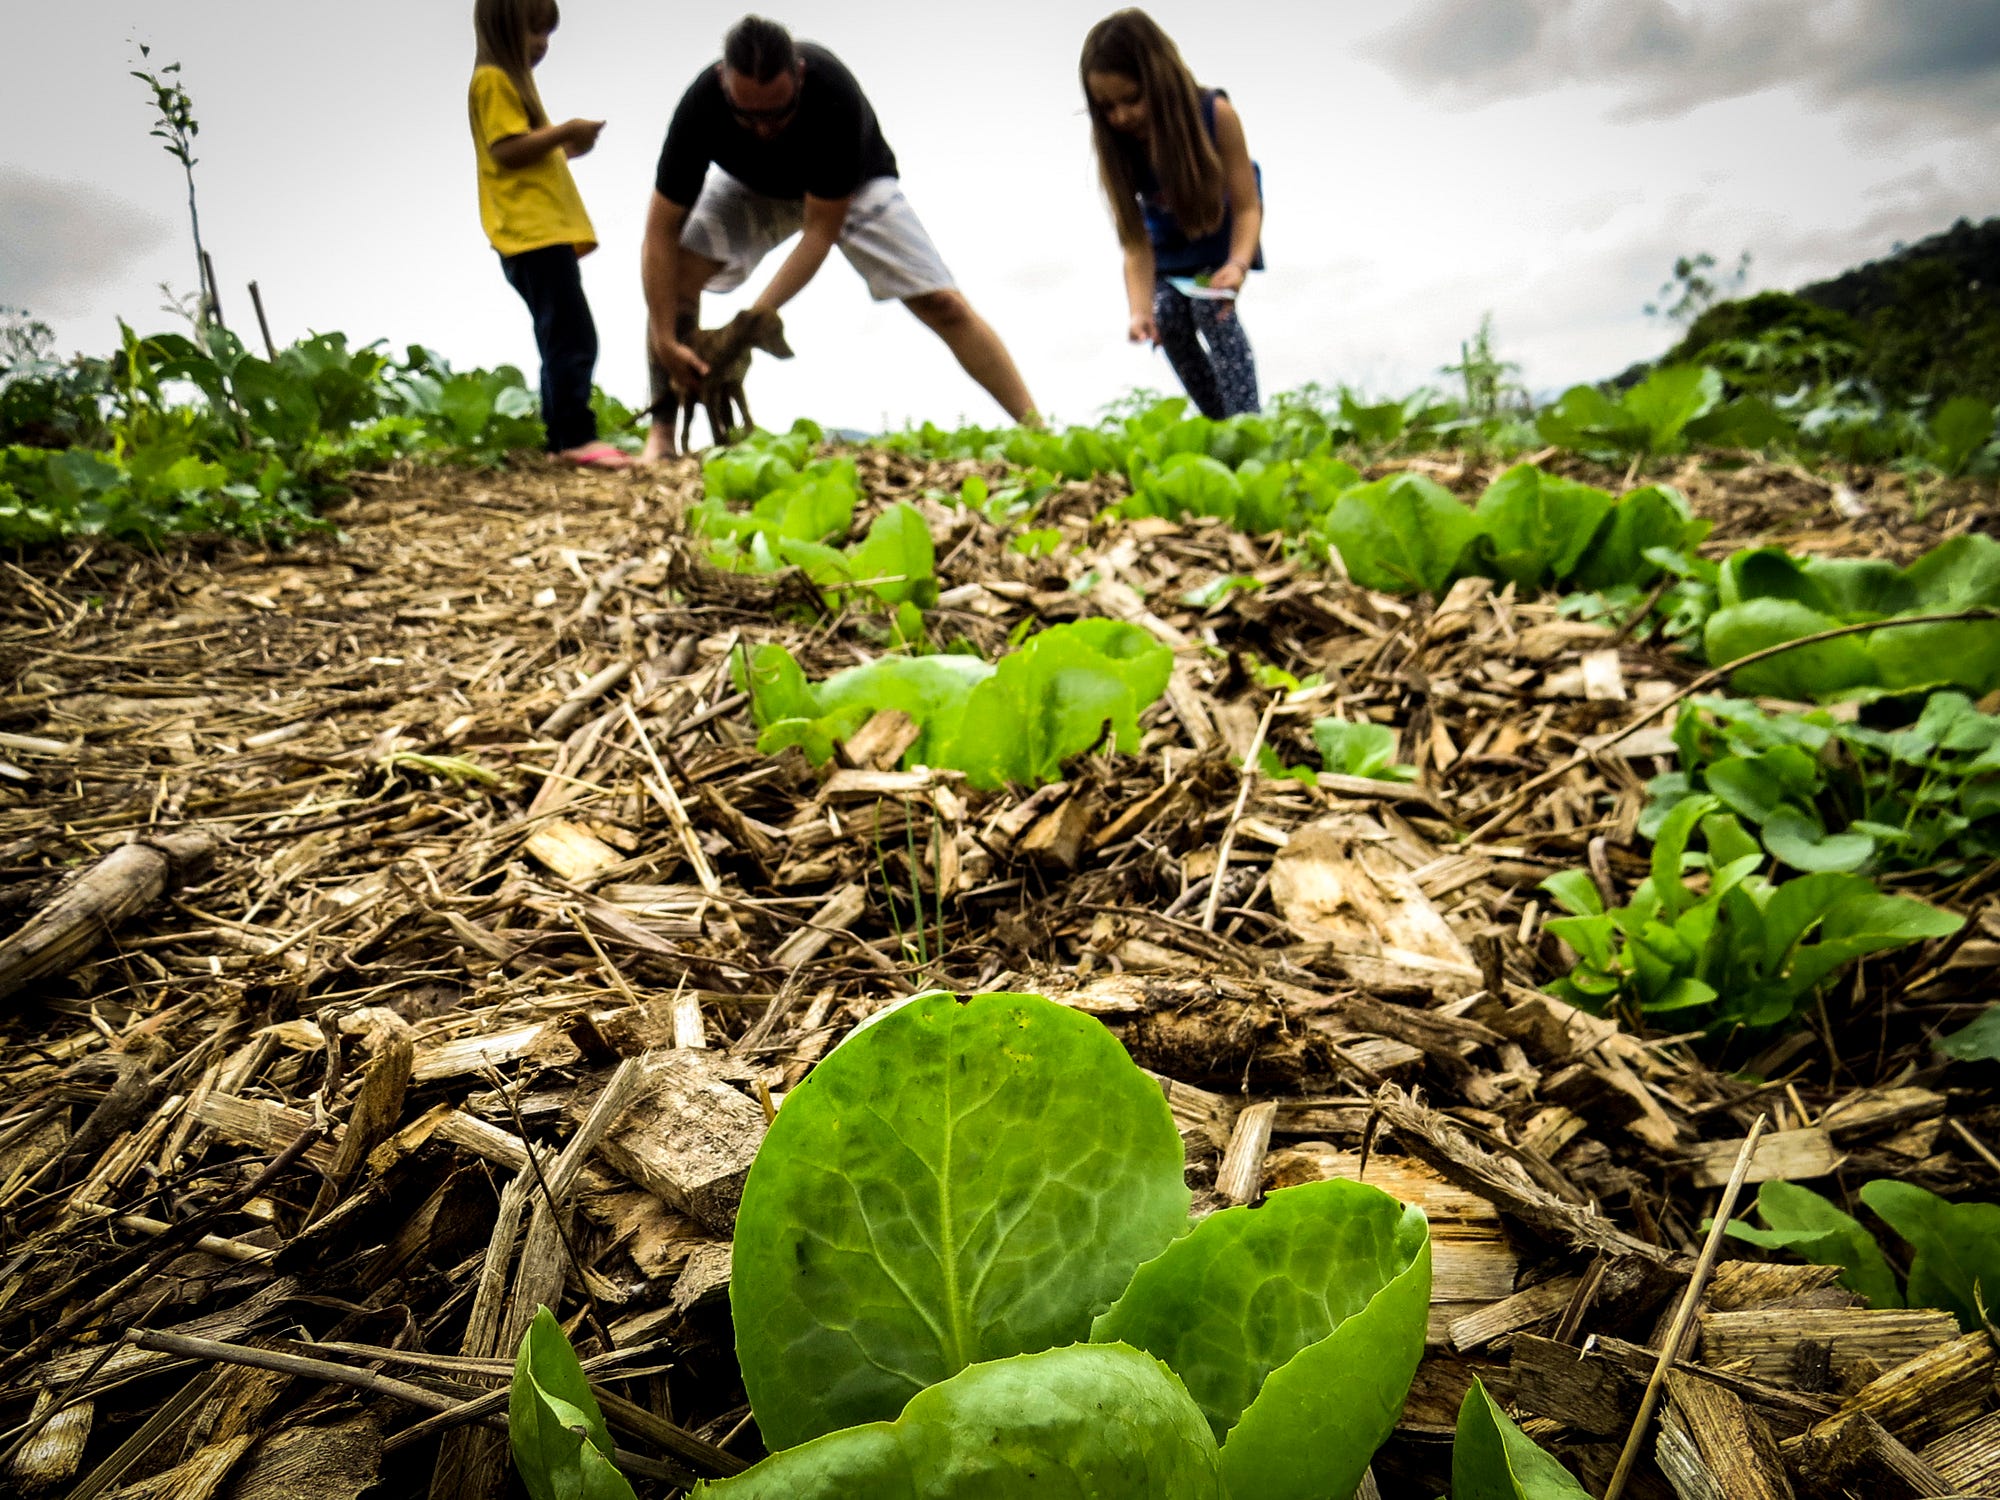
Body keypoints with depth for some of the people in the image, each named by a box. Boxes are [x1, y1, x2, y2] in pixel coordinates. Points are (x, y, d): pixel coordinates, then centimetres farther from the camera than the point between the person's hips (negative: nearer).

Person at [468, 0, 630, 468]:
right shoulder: (492, 79, -3)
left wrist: (565, 146, 14)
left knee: (566, 341, 7)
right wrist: (564, 132, -12)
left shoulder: (512, 79, 27)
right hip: (531, 231, -10)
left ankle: (561, 439, 8)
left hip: (550, 230, 10)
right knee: (571, 337, -17)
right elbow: (506, 151, -14)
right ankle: (577, 436, -20)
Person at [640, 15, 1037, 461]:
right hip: (750, 187, 2)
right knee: (675, 269, -22)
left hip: (853, 185, -2)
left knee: (942, 303, -16)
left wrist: (755, 316, -38)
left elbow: (821, 228, -33)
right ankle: (662, 432, -12)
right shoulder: (702, 103, -34)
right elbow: (661, 230, -29)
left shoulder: (835, 94, -39)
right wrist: (665, 342, -34)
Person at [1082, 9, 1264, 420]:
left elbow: (1246, 206, -29)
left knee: (1212, 309, -23)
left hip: (1221, 223, -3)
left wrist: (1238, 264, -50)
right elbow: (1136, 243, -30)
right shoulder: (1111, 140, -27)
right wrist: (1140, 310, -46)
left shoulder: (1215, 114, -34)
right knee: (1169, 322, -11)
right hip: (1168, 236, 3)